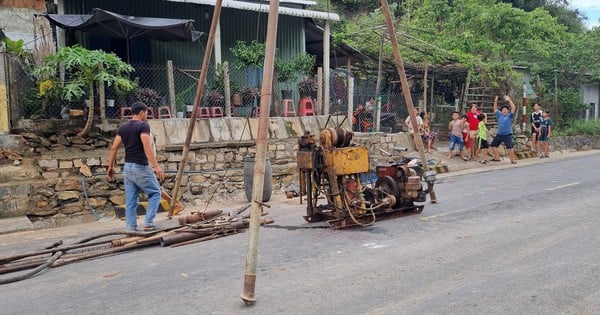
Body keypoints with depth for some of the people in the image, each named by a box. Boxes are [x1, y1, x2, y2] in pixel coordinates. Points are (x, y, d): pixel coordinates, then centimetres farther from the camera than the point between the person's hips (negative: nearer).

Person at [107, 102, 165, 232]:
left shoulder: (123, 127, 11)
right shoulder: (143, 125, -10)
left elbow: (114, 148, 8)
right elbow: (147, 146, -23)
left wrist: (110, 166, 15)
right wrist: (156, 166, -26)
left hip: (127, 167, 7)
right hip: (141, 167, -7)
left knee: (130, 200, 9)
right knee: (155, 193, 7)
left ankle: (131, 228, 10)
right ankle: (148, 223, -1)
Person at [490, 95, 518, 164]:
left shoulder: (509, 115, -2)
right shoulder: (500, 115, 10)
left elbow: (513, 108, -14)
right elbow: (495, 109, 17)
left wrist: (509, 100, -16)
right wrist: (495, 101, 6)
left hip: (507, 135, -6)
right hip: (499, 134, 6)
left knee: (509, 147, -14)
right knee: (493, 145, 11)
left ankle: (513, 160, -5)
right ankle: (497, 158, 24)